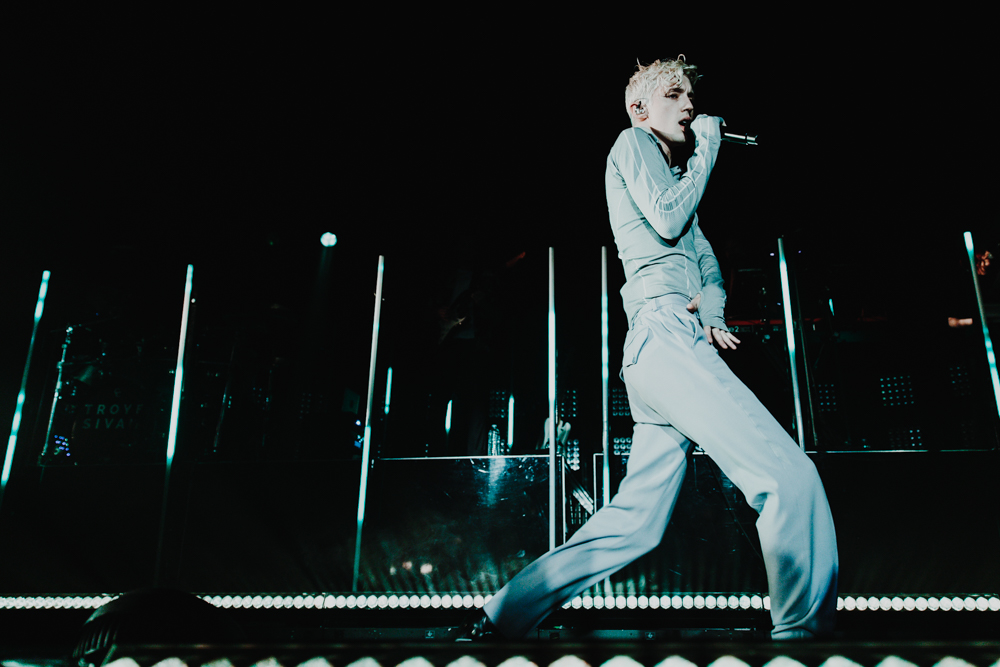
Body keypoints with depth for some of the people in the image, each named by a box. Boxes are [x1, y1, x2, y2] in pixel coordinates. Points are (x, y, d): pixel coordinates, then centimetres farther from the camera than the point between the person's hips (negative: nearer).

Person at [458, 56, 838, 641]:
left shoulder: (676, 173, 34)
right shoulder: (633, 144, 10)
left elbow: (706, 261, 25)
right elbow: (667, 220, -7)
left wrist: (713, 313, 3)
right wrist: (707, 148, 7)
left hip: (671, 346, 9)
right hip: (663, 333, -9)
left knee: (634, 524, 5)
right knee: (790, 476, -17)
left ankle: (501, 620, 9)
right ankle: (805, 634, -11)